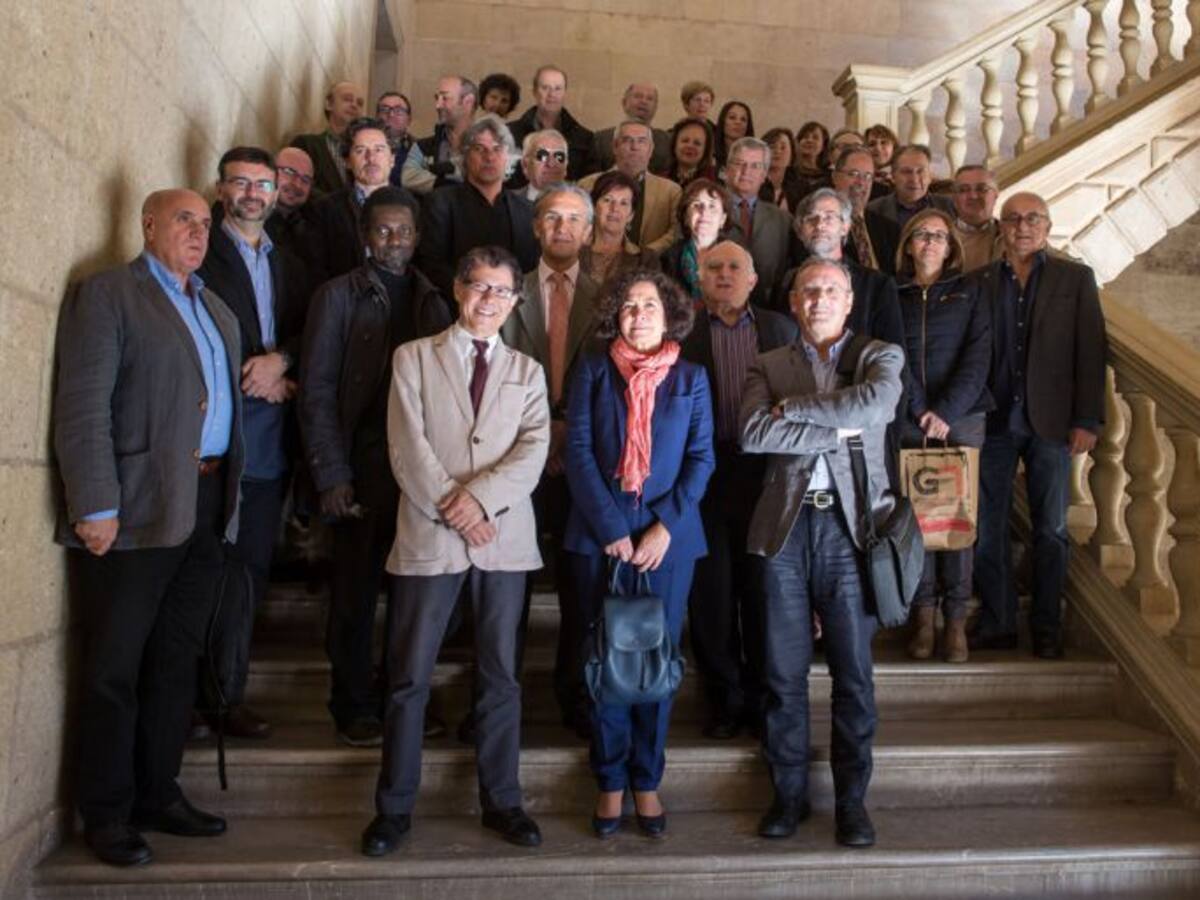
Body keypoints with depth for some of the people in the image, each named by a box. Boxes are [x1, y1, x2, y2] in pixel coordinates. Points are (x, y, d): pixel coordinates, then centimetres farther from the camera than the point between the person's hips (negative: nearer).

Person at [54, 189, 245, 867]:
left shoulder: (218, 310, 19)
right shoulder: (107, 295, -3)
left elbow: (228, 402, 15)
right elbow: (83, 408, -11)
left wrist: (229, 493, 6)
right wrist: (95, 506, -17)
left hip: (208, 507, 7)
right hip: (137, 507, -6)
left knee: (177, 662, 13)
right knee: (115, 667, 4)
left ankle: (159, 795, 26)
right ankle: (107, 815, 17)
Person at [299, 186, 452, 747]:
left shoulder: (432, 299, 12)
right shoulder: (338, 296, 2)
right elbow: (316, 390, -2)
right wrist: (331, 475, -9)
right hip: (363, 469, -3)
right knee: (355, 595, 5)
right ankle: (354, 707, 19)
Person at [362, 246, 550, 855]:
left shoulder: (527, 372, 13)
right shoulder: (413, 357, 7)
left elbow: (533, 451, -1)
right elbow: (407, 446, -3)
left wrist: (481, 497, -15)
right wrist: (450, 508, -11)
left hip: (505, 537, 2)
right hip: (429, 535, -1)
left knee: (500, 676, 9)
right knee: (408, 679, 4)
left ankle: (501, 800, 22)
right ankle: (394, 807, 18)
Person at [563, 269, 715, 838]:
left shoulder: (691, 378, 7)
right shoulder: (592, 373, 5)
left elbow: (701, 458, 2)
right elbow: (578, 453, -3)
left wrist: (665, 528, -9)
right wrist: (612, 530, -10)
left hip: (668, 538, 1)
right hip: (600, 537, 0)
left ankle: (647, 781, 20)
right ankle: (611, 781, 19)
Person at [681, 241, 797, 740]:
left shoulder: (779, 327, 11)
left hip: (767, 473, 1)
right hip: (705, 474, -1)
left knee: (764, 592, 8)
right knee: (711, 593, 6)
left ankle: (763, 698, 24)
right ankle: (724, 699, 22)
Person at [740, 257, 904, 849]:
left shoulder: (880, 355, 10)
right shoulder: (768, 365, 11)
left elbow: (875, 403, -14)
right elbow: (752, 433, -7)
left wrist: (792, 407, -8)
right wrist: (837, 430, -11)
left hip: (852, 524, -1)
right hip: (785, 526, 1)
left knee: (854, 672, 5)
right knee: (784, 671, 8)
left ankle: (851, 799, 21)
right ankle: (789, 792, 23)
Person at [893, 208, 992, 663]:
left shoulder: (969, 292, 10)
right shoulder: (893, 295, 12)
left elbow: (978, 356, 0)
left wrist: (946, 412, -10)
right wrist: (921, 410, -7)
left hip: (962, 417, 0)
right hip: (908, 420, 1)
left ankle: (956, 619, 3)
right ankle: (923, 616, 5)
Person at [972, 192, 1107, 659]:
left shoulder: (1076, 278, 5)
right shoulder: (979, 281, 6)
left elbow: (1090, 352, 1)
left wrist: (1087, 420, -6)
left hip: (1049, 423, 0)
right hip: (993, 422, 1)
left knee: (1051, 531, 6)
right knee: (988, 529, 5)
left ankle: (1046, 628, 18)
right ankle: (997, 624, 17)